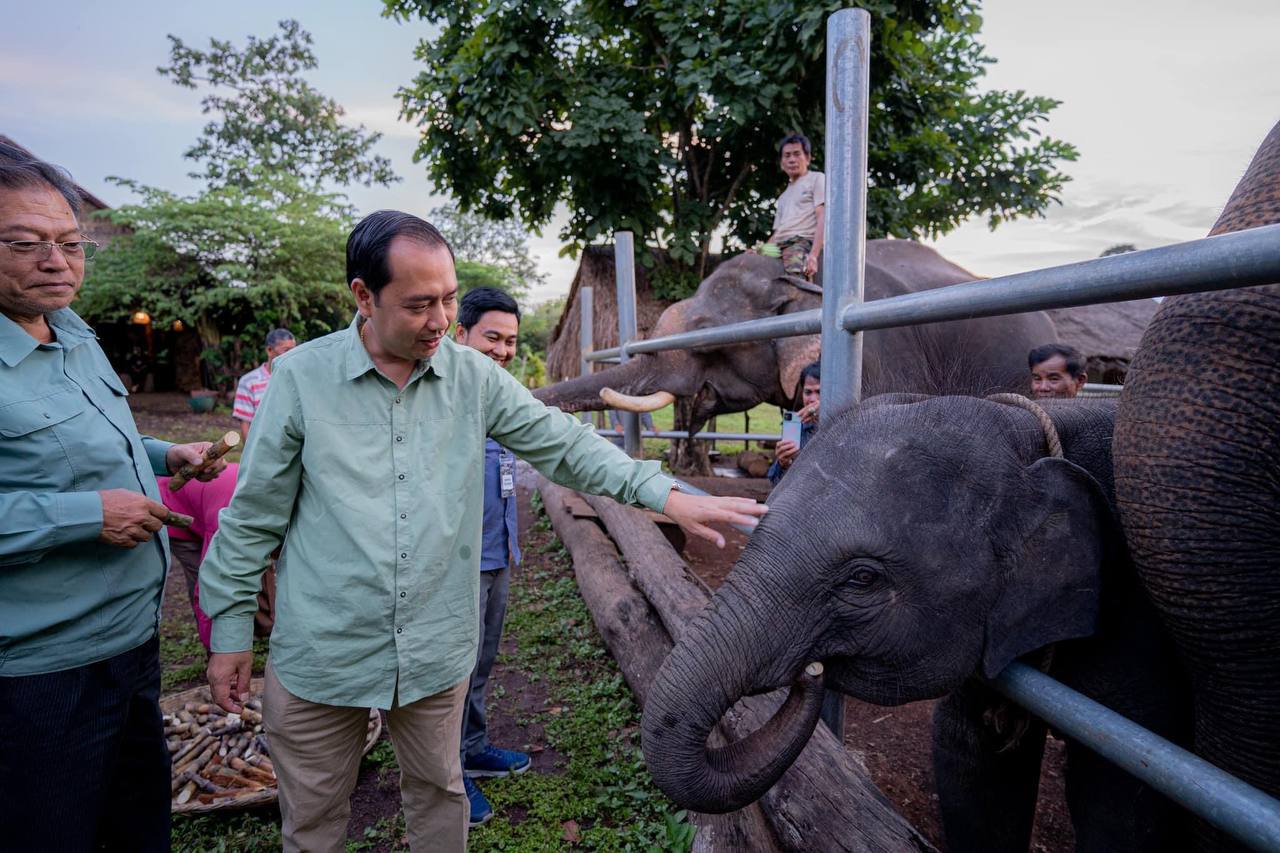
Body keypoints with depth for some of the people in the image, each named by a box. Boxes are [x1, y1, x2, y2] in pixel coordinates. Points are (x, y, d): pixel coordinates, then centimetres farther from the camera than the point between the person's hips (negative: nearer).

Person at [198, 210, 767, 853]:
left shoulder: (473, 376, -3)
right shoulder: (300, 377, -8)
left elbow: (561, 442, -4)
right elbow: (254, 515, -2)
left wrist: (666, 495, -13)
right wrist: (230, 631, 1)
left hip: (436, 652, 2)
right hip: (321, 656, -1)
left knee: (438, 796, 21)